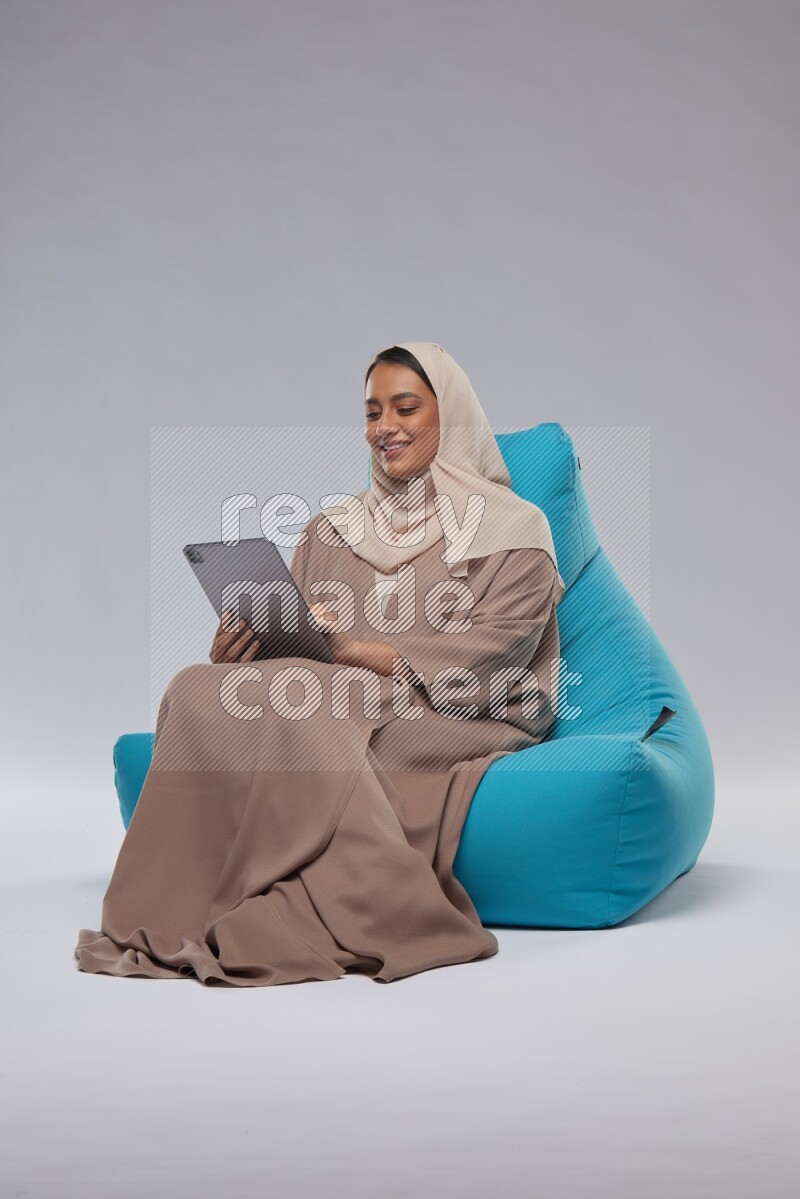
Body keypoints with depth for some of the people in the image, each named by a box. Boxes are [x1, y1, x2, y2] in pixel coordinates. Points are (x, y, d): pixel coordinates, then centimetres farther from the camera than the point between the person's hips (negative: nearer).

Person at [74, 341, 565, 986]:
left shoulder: (512, 531, 6)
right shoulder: (333, 528, 22)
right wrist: (240, 654, -13)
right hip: (333, 705, 5)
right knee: (204, 689, -24)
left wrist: (354, 652, -21)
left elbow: (487, 658, -9)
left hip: (463, 729, -5)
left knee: (298, 711, -33)